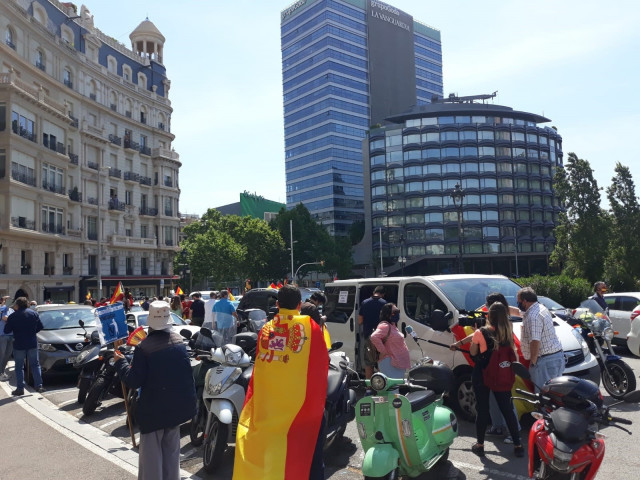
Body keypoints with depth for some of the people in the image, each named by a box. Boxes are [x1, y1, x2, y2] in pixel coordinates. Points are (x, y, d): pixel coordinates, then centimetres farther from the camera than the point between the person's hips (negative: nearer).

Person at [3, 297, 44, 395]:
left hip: (19, 345, -2)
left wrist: (6, 321, 14)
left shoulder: (12, 316, -9)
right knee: (35, 365, 10)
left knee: (19, 367, 8)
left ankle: (20, 388, 8)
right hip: (32, 344, 2)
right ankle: (38, 386, 5)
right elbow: (40, 327, 3)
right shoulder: (34, 313, 0)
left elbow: (7, 331, -3)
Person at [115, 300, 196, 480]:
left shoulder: (143, 347, -18)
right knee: (171, 449, 20)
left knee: (151, 452, 8)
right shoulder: (179, 340, 0)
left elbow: (134, 381, -16)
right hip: (178, 404, 5)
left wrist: (120, 361, -4)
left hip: (154, 407, -5)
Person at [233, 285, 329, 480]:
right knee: (310, 455, 9)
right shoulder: (310, 327, -9)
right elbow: (322, 364, -3)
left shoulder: (265, 330, 1)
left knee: (271, 455, 16)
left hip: (268, 404, 4)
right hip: (303, 403, -3)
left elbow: (258, 369, 7)